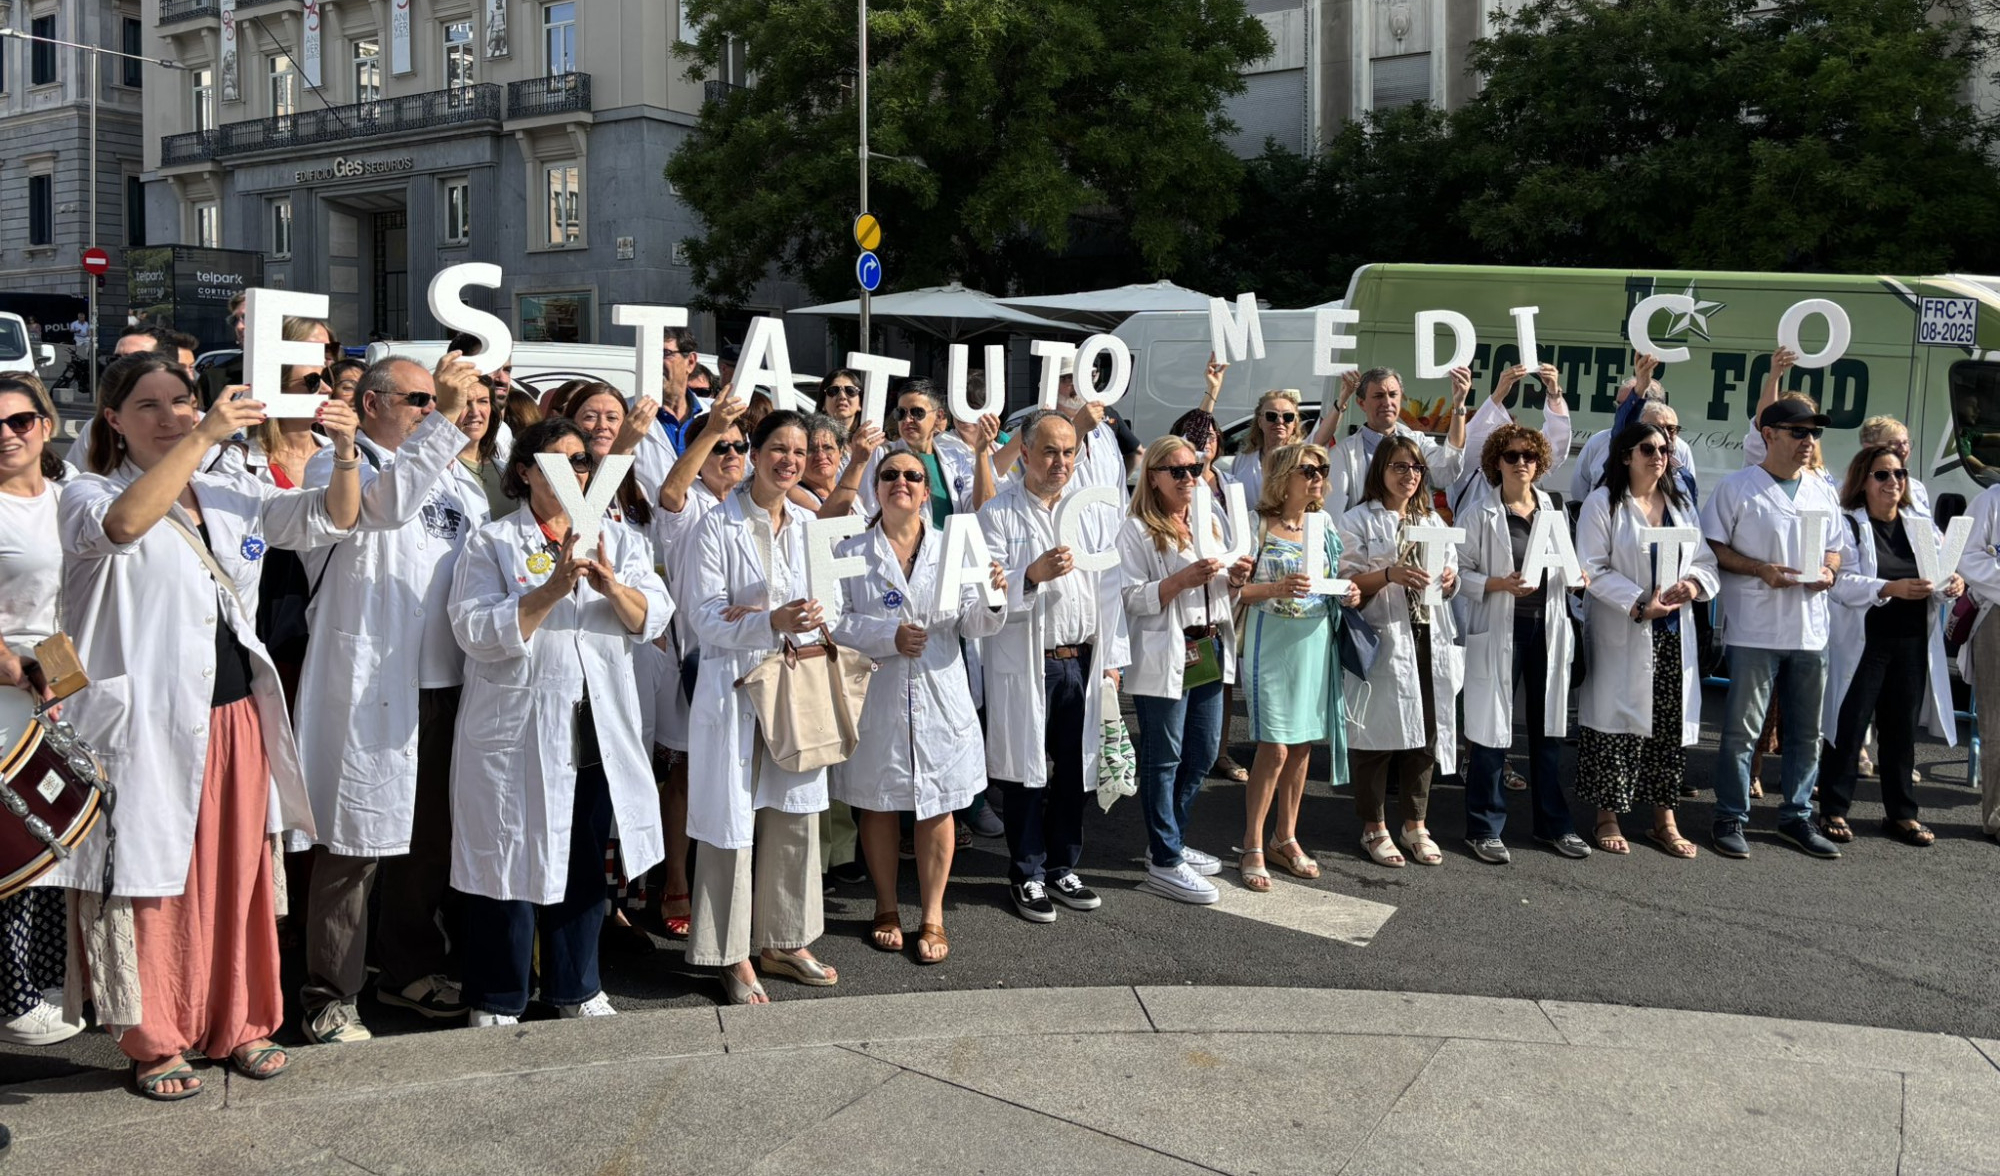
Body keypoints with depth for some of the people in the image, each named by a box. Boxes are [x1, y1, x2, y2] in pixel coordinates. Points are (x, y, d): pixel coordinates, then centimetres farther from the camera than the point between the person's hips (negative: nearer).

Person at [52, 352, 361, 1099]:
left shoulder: (233, 495, 13)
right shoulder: (90, 496, -2)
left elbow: (329, 519, 7)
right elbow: (124, 522, -26)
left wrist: (345, 454, -12)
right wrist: (204, 438, -31)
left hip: (235, 712, 5)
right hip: (150, 723, -5)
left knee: (238, 875, 11)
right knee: (156, 881, 2)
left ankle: (240, 1024, 25)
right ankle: (154, 1042, 17)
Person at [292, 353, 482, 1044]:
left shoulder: (447, 478, 20)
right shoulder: (336, 466, 0)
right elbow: (383, 505, -22)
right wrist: (444, 419, -28)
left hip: (440, 684, 7)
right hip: (367, 688, -7)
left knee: (429, 836, 14)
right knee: (354, 843, -3)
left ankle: (410, 967, 29)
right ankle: (330, 996, 8)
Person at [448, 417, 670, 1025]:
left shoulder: (618, 538, 10)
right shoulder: (491, 542, -1)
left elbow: (652, 618, -1)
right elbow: (476, 632, -14)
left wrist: (613, 587, -21)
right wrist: (552, 591, -22)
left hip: (599, 729, 4)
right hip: (516, 729, -4)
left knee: (584, 864, 13)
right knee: (512, 863, 3)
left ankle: (576, 986, 30)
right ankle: (496, 1000, 19)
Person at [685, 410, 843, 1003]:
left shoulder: (809, 526, 10)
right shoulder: (717, 525, -6)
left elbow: (833, 606, 10)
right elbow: (706, 618, -12)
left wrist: (809, 615, -13)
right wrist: (772, 621, -27)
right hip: (736, 687, -5)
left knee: (796, 816, 10)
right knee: (732, 819, 0)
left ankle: (785, 941, 24)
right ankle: (734, 955, 12)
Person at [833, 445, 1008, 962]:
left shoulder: (951, 548, 7)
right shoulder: (852, 552, 1)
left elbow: (974, 626, 3)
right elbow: (835, 622, -7)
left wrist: (991, 599, -18)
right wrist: (889, 635, -20)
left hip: (939, 697, 1)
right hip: (876, 697, -1)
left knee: (937, 806, 6)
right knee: (877, 803, 9)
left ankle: (932, 917, 20)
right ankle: (886, 908, 28)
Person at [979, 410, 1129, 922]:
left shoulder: (1096, 511, 10)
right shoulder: (998, 512, -3)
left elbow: (1110, 588, 10)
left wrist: (1112, 659, 6)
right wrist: (1032, 575, -28)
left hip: (1083, 660, 4)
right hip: (1023, 663, -3)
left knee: (1075, 770, 10)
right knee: (1026, 772, 4)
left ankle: (1063, 868, 25)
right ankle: (1027, 875, 18)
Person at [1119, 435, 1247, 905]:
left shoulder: (1208, 523, 14)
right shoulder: (1137, 530, -8)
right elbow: (1131, 599, -15)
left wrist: (1234, 579, -1)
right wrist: (1182, 580, -25)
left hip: (1209, 650, 8)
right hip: (1163, 658, -7)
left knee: (1203, 754, 13)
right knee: (1163, 759, 0)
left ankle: (1172, 842, 30)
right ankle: (1164, 862, 7)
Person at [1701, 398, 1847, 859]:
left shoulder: (1822, 492, 13)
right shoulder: (1738, 487, -5)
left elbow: (1835, 547, 20)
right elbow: (1712, 547, -7)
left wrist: (1828, 571, -1)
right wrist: (1759, 569, -19)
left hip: (1810, 629, 6)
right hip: (1754, 629, -6)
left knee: (1806, 731, 12)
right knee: (1741, 729, -1)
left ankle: (1796, 816, 25)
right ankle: (1731, 818, 10)